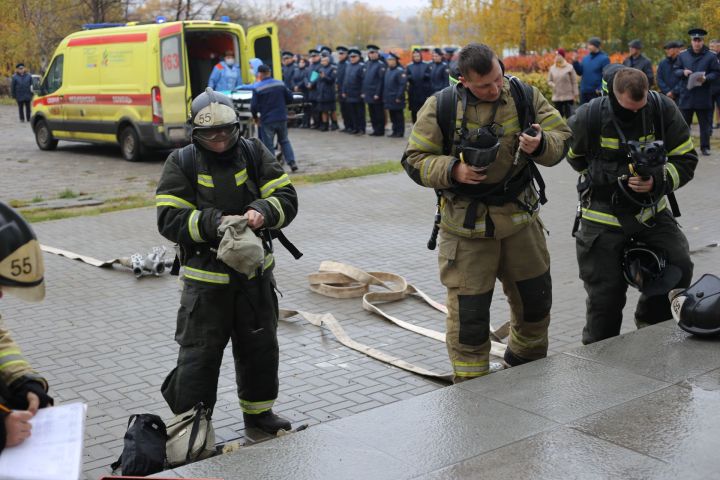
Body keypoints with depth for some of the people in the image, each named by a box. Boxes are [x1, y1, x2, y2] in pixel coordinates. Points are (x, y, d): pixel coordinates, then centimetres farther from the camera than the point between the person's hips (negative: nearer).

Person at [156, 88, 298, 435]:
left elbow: (286, 197, -2)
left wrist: (262, 212, -23)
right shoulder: (181, 163, -6)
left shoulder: (254, 153, 1)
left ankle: (258, 410, 37)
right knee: (199, 353, 3)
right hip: (206, 278, -3)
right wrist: (216, 222, -26)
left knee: (261, 346, 17)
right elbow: (170, 220, -13)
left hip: (255, 272, 4)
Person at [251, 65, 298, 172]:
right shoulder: (280, 84, 1)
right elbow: (290, 99, 6)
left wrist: (255, 117, 8)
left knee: (268, 145, 5)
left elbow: (254, 106, -10)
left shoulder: (258, 88, -11)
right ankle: (292, 162, 8)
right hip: (281, 118, 4)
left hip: (267, 120, -4)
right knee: (284, 141, 18)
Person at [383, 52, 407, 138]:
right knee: (392, 115, 12)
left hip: (396, 99, -8)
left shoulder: (400, 71, -12)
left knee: (398, 116, -1)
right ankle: (395, 131, 20)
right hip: (389, 98, 8)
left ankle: (400, 132, 5)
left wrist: (399, 97, -20)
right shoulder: (388, 70, 14)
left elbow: (402, 85, -17)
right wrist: (384, 96, 13)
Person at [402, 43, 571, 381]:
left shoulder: (524, 96, -2)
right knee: (468, 311, 0)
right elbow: (414, 160, -6)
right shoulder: (440, 108, -10)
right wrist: (453, 171, -24)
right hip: (467, 225, -4)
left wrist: (540, 144, -21)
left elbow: (561, 136, 2)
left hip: (520, 217, 4)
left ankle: (526, 365, 43)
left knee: (536, 299, 17)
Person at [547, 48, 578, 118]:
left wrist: (575, 94, -5)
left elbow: (574, 82, -1)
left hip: (568, 97, -3)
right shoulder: (552, 68, 7)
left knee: (569, 116, -4)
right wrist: (553, 85, -9)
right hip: (556, 97, 3)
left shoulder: (569, 67, -3)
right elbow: (549, 81, 14)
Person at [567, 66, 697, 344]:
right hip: (603, 217, -2)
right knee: (605, 297, 1)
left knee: (679, 267, -16)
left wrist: (657, 180, -24)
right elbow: (575, 156, 6)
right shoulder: (589, 117, -16)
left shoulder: (664, 110, -12)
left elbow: (686, 160, -6)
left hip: (651, 211, 2)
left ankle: (650, 322, 11)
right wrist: (609, 177, 3)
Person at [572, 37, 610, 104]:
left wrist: (600, 89, -18)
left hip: (596, 92, -6)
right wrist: (575, 62, -2)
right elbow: (580, 72, 13)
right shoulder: (585, 58, 12)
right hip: (584, 92, 6)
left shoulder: (604, 58, -7)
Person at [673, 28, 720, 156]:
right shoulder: (683, 55, 7)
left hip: (704, 96, -2)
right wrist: (683, 72, -11)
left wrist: (706, 78, -19)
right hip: (686, 96, 2)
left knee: (705, 123, 5)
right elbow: (676, 71, 10)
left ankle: (705, 146, 15)